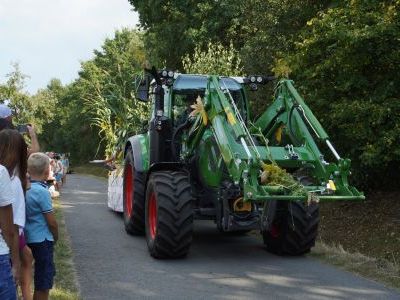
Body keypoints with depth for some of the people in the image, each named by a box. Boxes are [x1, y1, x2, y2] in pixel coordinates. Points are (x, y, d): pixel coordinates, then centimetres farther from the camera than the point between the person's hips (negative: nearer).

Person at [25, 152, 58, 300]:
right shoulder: (42, 191, -19)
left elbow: (26, 215, 10)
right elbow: (51, 221, -15)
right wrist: (56, 237, 3)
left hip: (29, 238, 7)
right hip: (42, 240, -7)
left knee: (41, 276, 18)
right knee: (43, 282, 3)